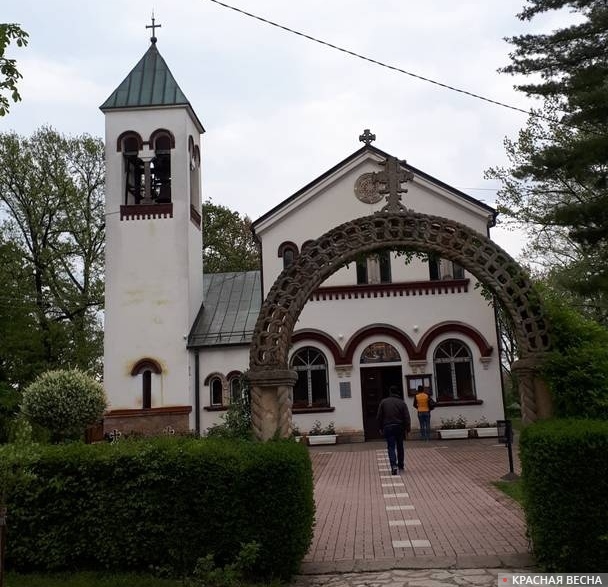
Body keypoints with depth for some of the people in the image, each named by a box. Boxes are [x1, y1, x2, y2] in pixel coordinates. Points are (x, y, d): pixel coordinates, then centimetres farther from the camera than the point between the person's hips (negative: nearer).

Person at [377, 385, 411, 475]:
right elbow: (407, 417, -5)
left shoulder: (383, 402, 1)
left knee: (391, 447, -1)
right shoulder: (402, 403, 0)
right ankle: (401, 465, 26)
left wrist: (381, 428, 10)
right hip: (399, 427, 1)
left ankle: (394, 465, -19)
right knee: (400, 446, 16)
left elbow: (379, 416, 2)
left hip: (388, 427, -1)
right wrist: (407, 429, -2)